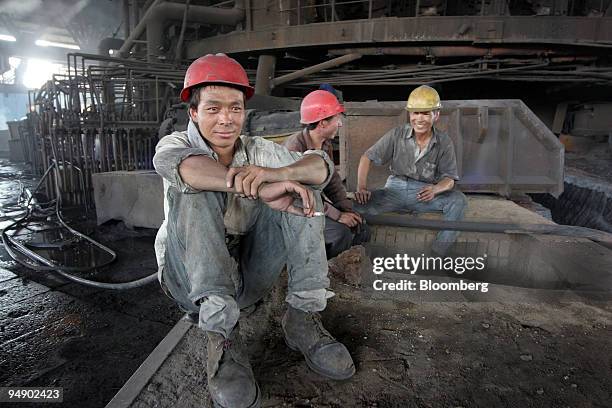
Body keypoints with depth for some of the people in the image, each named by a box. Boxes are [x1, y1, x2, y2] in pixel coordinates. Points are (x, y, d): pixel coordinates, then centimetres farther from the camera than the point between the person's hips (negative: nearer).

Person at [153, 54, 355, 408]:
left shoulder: (259, 151, 4)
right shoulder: (176, 143, -4)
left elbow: (322, 166, -11)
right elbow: (178, 163, -31)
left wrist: (277, 173, -33)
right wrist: (258, 189, -45)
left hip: (248, 278, 3)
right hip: (193, 280, -2)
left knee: (301, 188, -11)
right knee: (195, 191, -27)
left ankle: (302, 317, -15)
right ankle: (222, 335, -32)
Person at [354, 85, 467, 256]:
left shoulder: (444, 142, -3)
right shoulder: (397, 134, -5)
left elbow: (449, 179, -3)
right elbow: (367, 158, -3)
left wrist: (435, 189, -28)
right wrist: (361, 188, -17)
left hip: (425, 192, 1)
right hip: (395, 190, -1)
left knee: (458, 200, -27)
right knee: (358, 205, -27)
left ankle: (437, 255, -20)